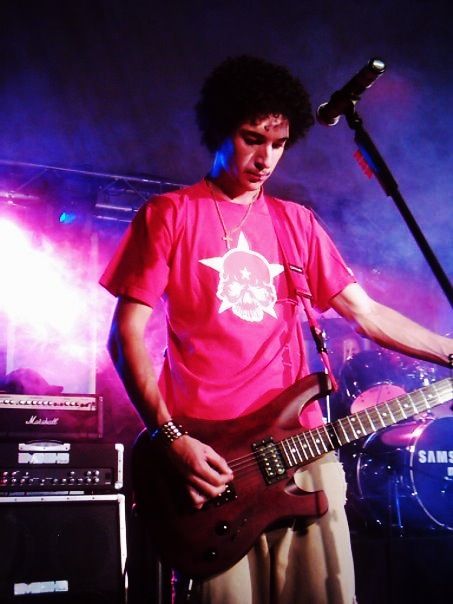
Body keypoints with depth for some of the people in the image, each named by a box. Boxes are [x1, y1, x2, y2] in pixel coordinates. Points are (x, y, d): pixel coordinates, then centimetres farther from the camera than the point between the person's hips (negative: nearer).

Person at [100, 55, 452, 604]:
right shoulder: (169, 215, 4)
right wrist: (170, 438, -12)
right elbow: (126, 335, -2)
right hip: (209, 455, -4)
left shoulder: (296, 222, 16)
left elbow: (367, 314, 14)